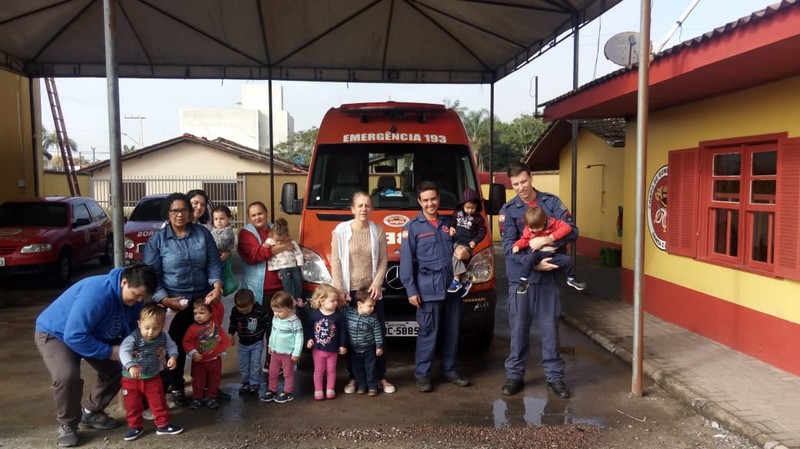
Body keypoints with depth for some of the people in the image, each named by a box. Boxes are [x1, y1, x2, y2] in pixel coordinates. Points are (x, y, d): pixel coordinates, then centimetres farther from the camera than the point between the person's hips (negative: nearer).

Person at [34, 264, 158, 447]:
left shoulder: (133, 298, -14)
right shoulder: (96, 293, -39)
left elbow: (132, 329, 0)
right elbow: (74, 336, -38)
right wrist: (109, 351, -31)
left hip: (93, 334, 8)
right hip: (55, 333, -7)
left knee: (117, 369, 0)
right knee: (67, 376, -29)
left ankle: (91, 412, 22)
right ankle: (67, 424, -3)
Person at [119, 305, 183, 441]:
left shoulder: (163, 337, -11)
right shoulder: (133, 338, -23)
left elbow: (172, 346, 2)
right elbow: (124, 351, -36)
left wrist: (173, 357, -20)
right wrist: (131, 366, -50)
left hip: (153, 377, 2)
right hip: (131, 379, -2)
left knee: (159, 402, 9)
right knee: (133, 404, 10)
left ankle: (163, 425, 22)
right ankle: (135, 427, 28)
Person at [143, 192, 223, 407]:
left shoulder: (203, 233, 1)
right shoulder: (157, 239, -4)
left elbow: (213, 263, 1)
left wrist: (217, 286, -16)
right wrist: (165, 300, -17)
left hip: (202, 299, 2)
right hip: (173, 302, -2)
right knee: (177, 345, 8)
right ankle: (177, 387, 27)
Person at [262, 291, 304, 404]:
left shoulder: (294, 321, -21)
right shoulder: (275, 318, 1)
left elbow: (299, 338, -18)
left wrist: (296, 353, -17)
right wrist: (270, 346, 21)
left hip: (288, 353, -7)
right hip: (275, 351, 7)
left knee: (288, 373, 10)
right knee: (272, 372, 17)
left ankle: (288, 393, 24)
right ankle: (272, 390, 32)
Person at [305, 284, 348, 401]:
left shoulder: (338, 314, -13)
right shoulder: (314, 313, -14)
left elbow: (343, 330, -6)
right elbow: (309, 327, 0)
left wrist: (343, 345, -4)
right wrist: (309, 339, -9)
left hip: (332, 349, 0)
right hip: (317, 348, 0)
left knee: (331, 370, 14)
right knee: (319, 370, 12)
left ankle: (330, 390, 28)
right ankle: (318, 390, 23)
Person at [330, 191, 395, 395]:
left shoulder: (378, 230, 1)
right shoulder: (341, 231, -4)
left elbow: (383, 261, 3)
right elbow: (335, 263, -5)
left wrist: (377, 282, -10)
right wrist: (339, 291, -11)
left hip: (372, 291, 2)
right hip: (350, 292, -1)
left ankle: (381, 377, 18)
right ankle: (353, 377, 20)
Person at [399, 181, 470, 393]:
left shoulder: (448, 223, 14)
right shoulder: (412, 227, -1)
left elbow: (457, 247, 25)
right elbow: (406, 261, -5)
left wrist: (463, 253, 0)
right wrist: (411, 290, -11)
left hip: (452, 286, 5)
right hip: (428, 288, -5)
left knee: (452, 331, 11)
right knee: (428, 332, -2)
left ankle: (450, 371, 24)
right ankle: (422, 374, 9)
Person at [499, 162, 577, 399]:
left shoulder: (552, 202, 3)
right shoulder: (508, 210, -1)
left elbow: (572, 230, -6)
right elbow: (509, 247, -10)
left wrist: (548, 240, -23)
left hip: (548, 277, 1)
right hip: (520, 278, 0)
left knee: (550, 327, 7)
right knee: (519, 328, 7)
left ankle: (554, 375, 19)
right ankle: (515, 374, 20)